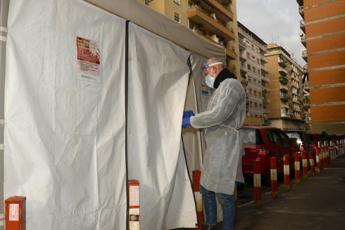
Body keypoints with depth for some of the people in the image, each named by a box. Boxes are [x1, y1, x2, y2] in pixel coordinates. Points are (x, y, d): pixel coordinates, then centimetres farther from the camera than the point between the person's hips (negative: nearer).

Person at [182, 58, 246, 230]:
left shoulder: (231, 85, -10)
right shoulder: (220, 89, 22)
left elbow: (218, 115, -24)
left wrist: (191, 121, -14)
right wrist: (193, 115, 14)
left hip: (225, 146, -10)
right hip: (214, 146, 10)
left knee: (223, 193, -5)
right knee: (206, 189, 16)